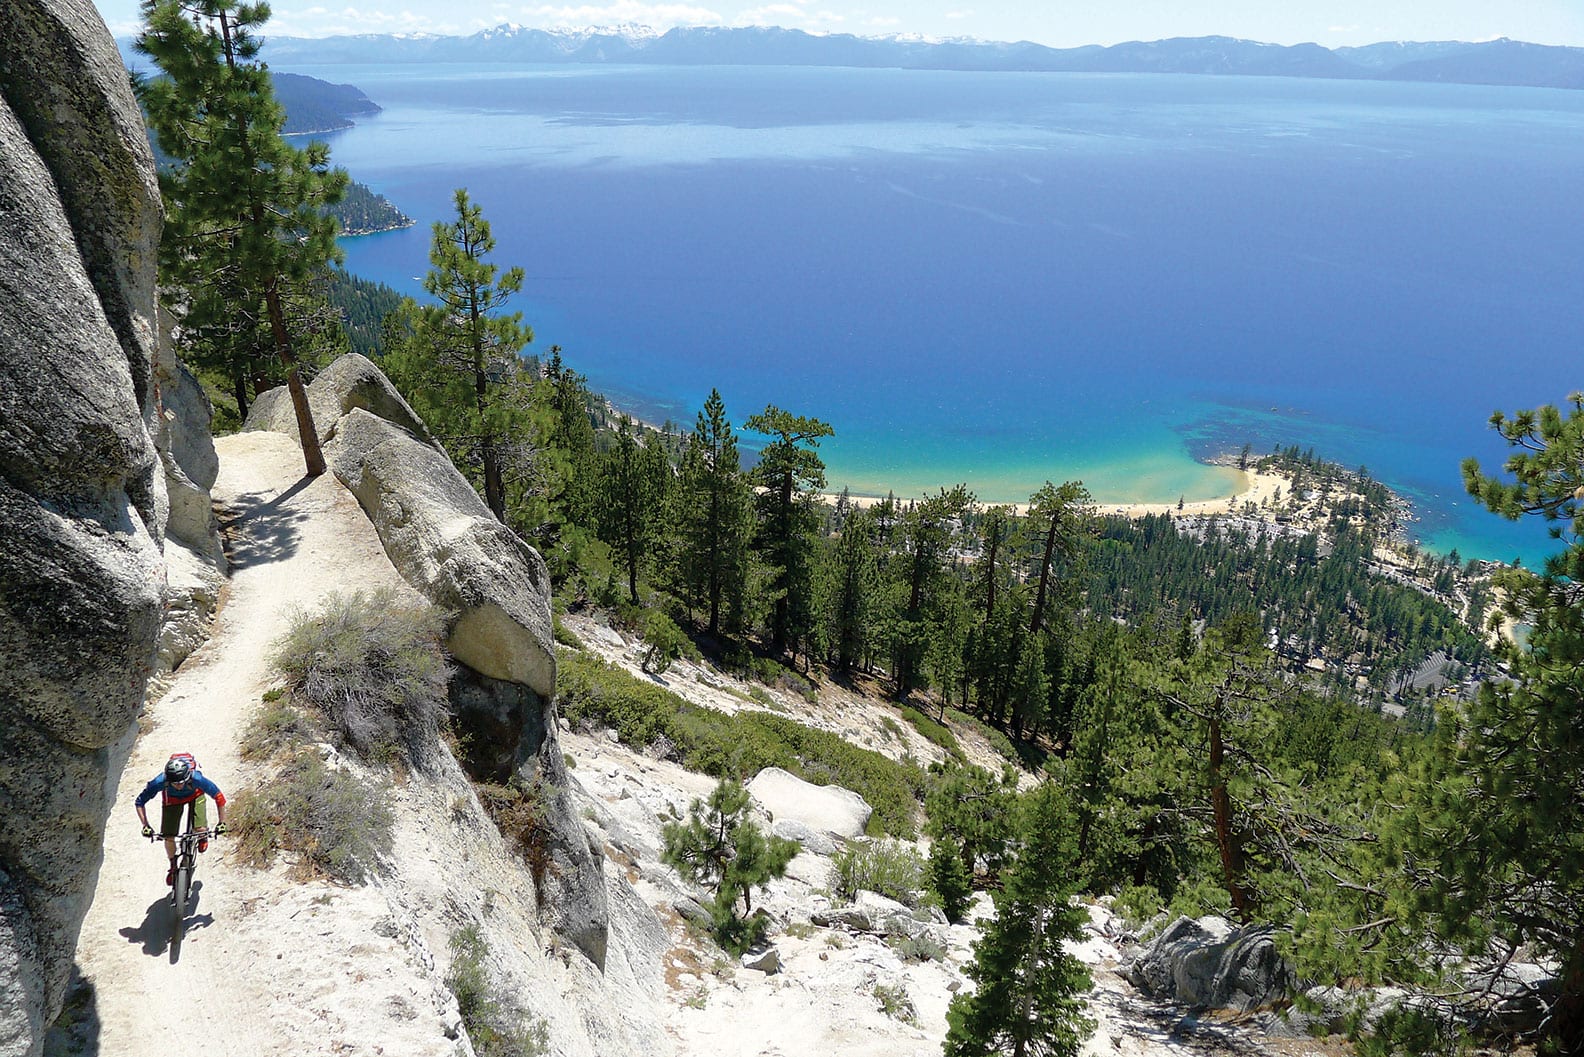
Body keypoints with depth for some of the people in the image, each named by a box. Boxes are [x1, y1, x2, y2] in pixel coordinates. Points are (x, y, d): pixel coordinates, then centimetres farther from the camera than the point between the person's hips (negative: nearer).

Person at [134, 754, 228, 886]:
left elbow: (219, 797, -29)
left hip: (195, 795, -1)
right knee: (168, 837, -6)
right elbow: (140, 802, -23)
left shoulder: (196, 778, -41)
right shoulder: (160, 782, -38)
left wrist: (221, 822, -27)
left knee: (200, 829, -21)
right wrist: (146, 826, -28)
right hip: (172, 798, 1)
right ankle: (173, 866, 21)